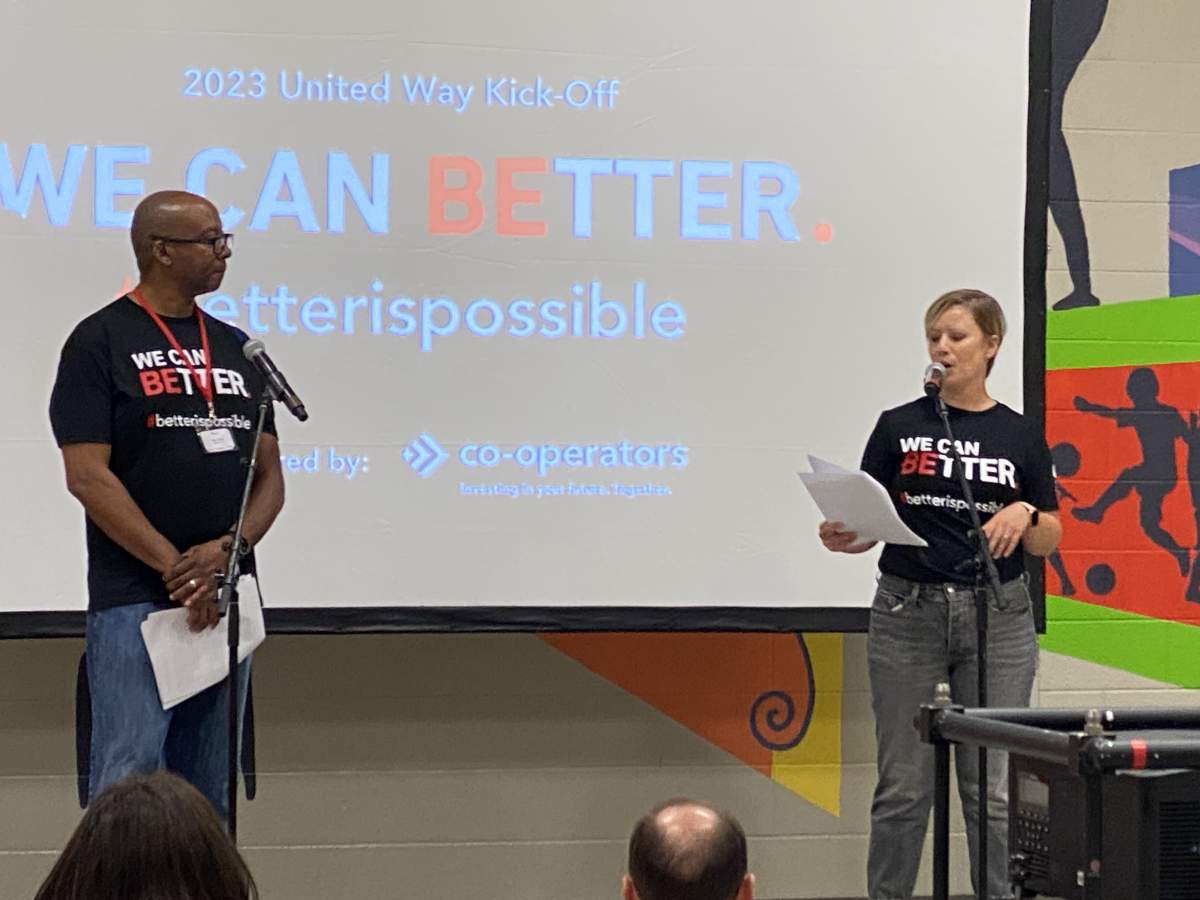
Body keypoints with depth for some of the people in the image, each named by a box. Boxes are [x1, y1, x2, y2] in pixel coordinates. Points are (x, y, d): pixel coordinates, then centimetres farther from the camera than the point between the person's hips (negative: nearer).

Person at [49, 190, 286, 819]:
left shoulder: (235, 348, 15)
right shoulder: (101, 341, -2)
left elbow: (269, 475, 12)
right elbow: (87, 476, -11)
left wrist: (231, 548, -8)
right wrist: (176, 567, -15)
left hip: (225, 601, 6)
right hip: (134, 602, -6)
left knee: (205, 800, 9)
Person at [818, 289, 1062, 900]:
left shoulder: (1021, 437, 5)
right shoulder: (898, 427, 4)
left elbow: (1048, 541, 7)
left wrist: (1025, 514, -14)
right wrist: (841, 537, -18)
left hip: (997, 618, 0)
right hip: (908, 612, 0)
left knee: (994, 788, 1)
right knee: (903, 785, 3)